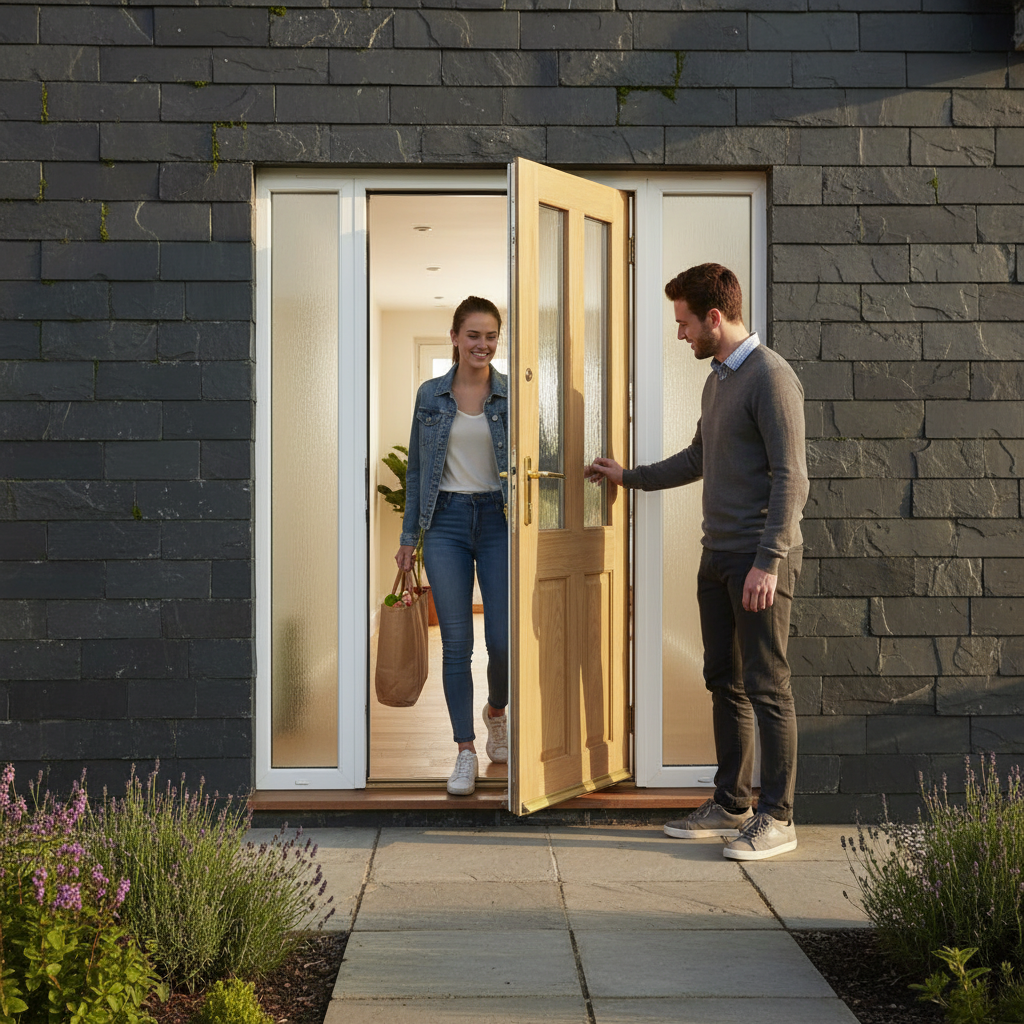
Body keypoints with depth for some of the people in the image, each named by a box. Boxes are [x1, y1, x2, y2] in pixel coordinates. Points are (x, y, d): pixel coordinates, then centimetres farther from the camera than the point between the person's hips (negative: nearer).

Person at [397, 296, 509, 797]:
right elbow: (417, 469, 11)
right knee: (455, 643, 0)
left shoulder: (513, 394, 2)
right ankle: (466, 752, 8)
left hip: (498, 518, -1)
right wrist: (409, 534, 9)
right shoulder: (431, 395, 6)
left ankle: (496, 711, 28)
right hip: (446, 520, 1)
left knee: (503, 639, -4)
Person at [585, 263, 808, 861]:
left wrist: (768, 560, -23)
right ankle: (732, 805, 21)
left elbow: (791, 479, -18)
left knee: (766, 686, -5)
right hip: (719, 555, 9)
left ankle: (778, 818, 0)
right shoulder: (718, 380, 17)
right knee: (725, 683, 12)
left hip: (761, 560, -9)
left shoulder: (771, 377, -12)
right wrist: (630, 477, 36)